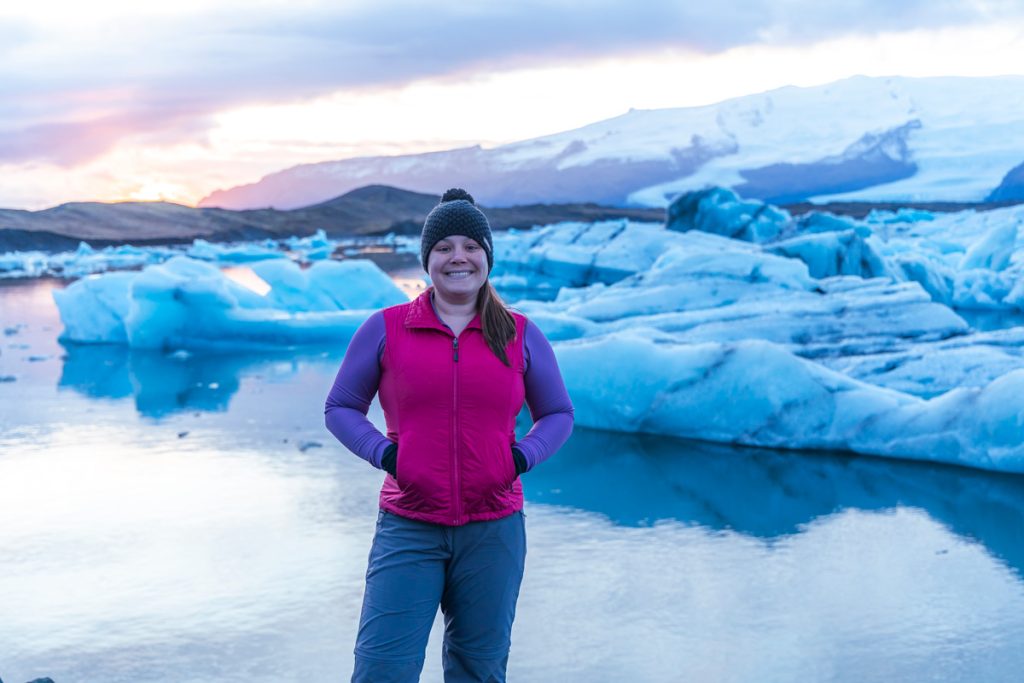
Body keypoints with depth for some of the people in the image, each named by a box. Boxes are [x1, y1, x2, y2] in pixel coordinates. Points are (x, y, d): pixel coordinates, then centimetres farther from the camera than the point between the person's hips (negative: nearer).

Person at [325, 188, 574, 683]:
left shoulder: (521, 336, 6)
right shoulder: (386, 328, 2)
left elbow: (558, 413, 14)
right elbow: (340, 407, 9)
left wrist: (523, 456, -5)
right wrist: (382, 452, -9)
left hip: (493, 530, 2)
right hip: (409, 528, -1)